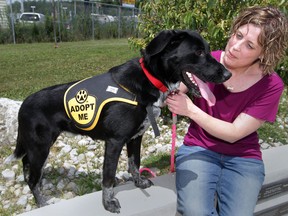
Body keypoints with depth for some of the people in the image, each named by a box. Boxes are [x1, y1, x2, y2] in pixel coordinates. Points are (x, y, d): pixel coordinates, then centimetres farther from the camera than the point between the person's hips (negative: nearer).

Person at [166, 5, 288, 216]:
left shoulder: (271, 85, -12)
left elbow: (233, 133, -16)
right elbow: (171, 94, -7)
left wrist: (191, 110, -26)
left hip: (243, 159, 1)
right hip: (198, 149, 0)